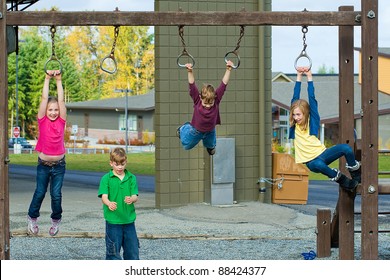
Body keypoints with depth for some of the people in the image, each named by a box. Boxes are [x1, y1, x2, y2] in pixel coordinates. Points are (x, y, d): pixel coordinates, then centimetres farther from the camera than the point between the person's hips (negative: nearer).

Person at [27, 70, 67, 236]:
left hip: (59, 164, 0)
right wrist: (47, 79, -10)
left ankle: (56, 220, 21)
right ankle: (32, 218, 25)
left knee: (56, 194, -1)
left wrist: (59, 81, -7)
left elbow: (61, 100, -8)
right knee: (40, 192, 4)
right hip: (43, 164, 0)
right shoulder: (42, 121, -5)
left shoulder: (61, 122, -3)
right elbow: (44, 98, -10)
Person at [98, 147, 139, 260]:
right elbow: (104, 196, -13)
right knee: (113, 251, 2)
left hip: (129, 220, 3)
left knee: (132, 249, 10)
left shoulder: (131, 178, 5)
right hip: (113, 220, -3)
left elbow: (135, 196, -4)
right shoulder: (106, 178, -3)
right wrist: (109, 204, -37)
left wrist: (131, 199, -29)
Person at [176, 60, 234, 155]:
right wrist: (190, 72, -50)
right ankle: (184, 128, 49)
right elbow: (192, 86, -38)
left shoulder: (216, 100, -26)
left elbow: (223, 84, -30)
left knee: (211, 146, 27)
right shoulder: (197, 100, -29)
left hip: (210, 132, 2)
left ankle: (209, 146, 64)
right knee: (186, 145, 22)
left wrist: (228, 70, -39)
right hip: (195, 131, -2)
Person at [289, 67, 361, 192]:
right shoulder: (294, 125, 4)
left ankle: (356, 174, 1)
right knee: (318, 164, -38)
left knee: (345, 148, -25)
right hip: (311, 161, -1)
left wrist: (309, 77, -2)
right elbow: (295, 99, 2)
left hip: (321, 153, 1)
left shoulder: (312, 121, 1)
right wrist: (299, 77, 4)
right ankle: (343, 180, -13)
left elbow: (312, 99, -3)